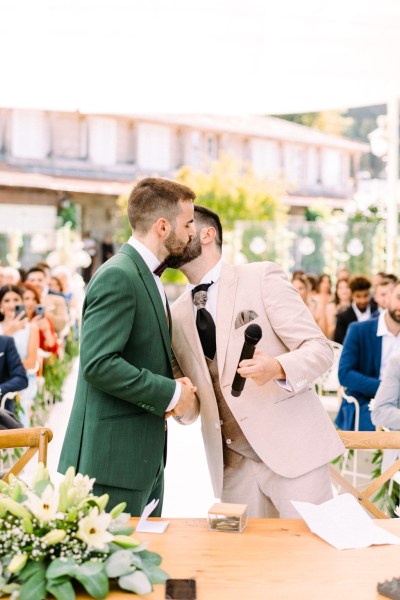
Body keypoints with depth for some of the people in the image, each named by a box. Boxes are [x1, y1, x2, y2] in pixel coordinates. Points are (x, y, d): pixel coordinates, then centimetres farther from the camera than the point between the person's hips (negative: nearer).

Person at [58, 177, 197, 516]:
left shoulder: (145, 275, 15)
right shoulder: (117, 276, -17)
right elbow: (98, 364, -25)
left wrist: (173, 386, 3)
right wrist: (170, 393, -17)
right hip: (113, 458, -10)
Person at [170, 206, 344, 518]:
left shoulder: (262, 277, -3)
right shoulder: (177, 314, 12)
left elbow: (320, 348, -7)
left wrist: (278, 368, -27)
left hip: (292, 449, -4)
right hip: (232, 466, 4)